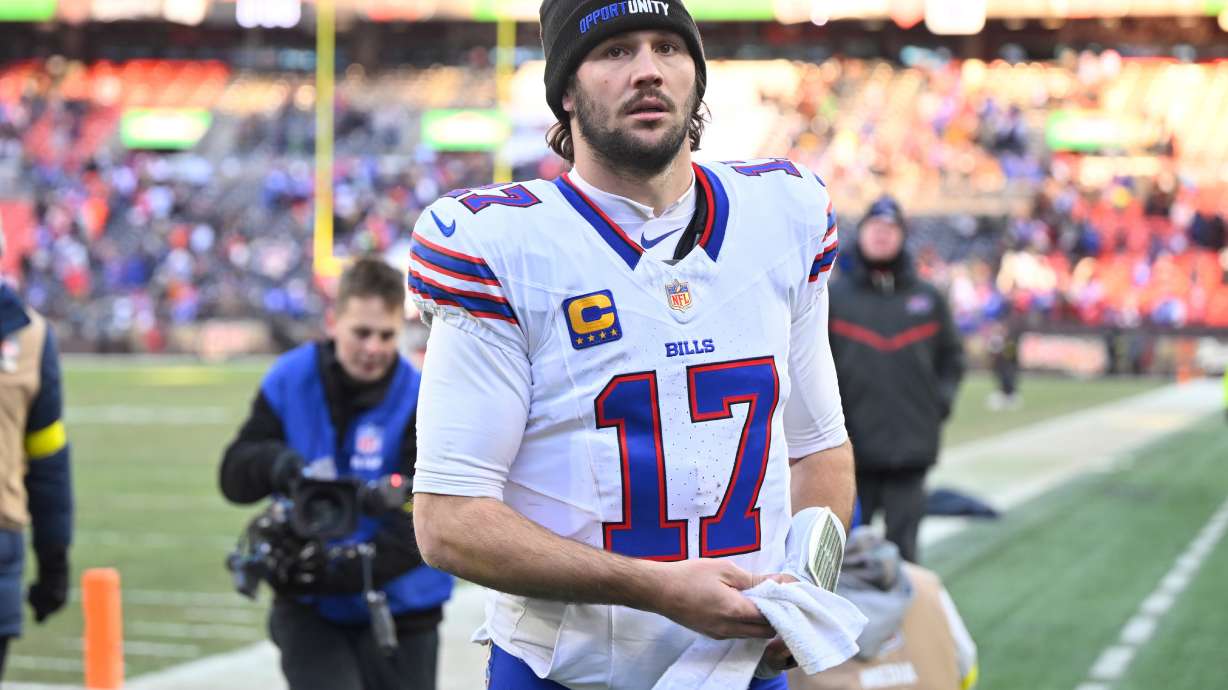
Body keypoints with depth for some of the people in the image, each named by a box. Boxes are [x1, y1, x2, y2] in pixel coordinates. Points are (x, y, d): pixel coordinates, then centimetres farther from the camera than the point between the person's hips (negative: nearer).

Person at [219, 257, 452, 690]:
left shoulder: (419, 402, -15)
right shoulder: (290, 379, -6)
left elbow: (417, 528, -20)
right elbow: (234, 476, -7)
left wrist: (335, 573, -33)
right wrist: (275, 463, -31)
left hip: (397, 608, -1)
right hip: (307, 609, 1)